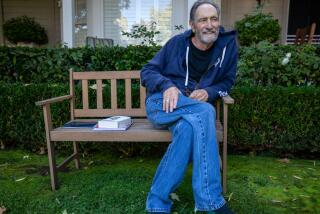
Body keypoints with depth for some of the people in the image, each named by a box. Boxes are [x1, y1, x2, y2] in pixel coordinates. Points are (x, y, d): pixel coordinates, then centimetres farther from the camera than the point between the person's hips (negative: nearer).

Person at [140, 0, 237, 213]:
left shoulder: (228, 44, 7)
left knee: (188, 128, -37)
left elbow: (227, 82, 12)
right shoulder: (177, 43, 3)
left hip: (196, 111, 2)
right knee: (205, 111, -34)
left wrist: (209, 92, -11)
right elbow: (147, 71, 4)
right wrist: (167, 85, -18)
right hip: (162, 103, -2)